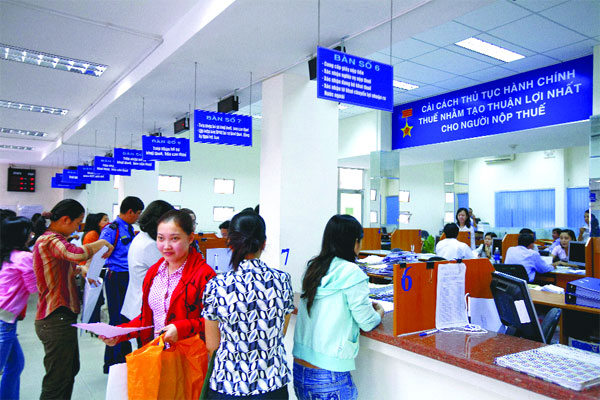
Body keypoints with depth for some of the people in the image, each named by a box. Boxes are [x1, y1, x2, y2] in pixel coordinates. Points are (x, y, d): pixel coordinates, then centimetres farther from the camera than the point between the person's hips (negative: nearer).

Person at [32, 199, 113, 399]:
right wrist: (102, 243, -20)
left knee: (71, 369, 23)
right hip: (56, 319, -11)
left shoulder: (49, 239, 13)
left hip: (61, 317, 11)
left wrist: (80, 269, 5)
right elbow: (77, 254, -38)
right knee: (57, 382, -1)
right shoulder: (50, 240, -19)